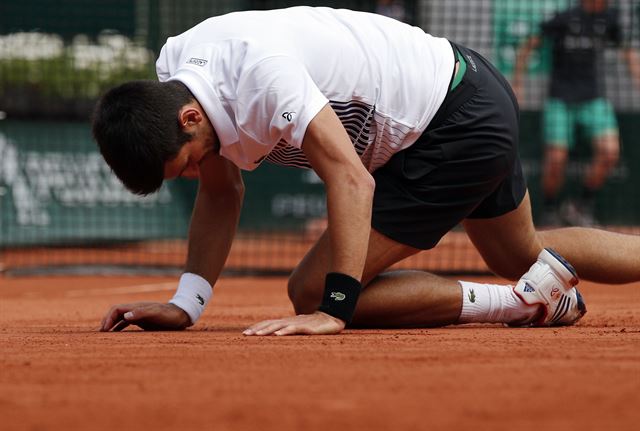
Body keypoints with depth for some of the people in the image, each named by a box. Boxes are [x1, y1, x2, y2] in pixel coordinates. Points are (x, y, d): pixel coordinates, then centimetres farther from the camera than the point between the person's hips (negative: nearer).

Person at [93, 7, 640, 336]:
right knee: (522, 255, 31)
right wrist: (184, 306, -6)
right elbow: (223, 192, 4)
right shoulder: (173, 71, -7)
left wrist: (333, 309, -41)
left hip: (462, 124, -9)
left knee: (312, 293, -12)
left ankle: (529, 301, -9)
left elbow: (351, 180, -37)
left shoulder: (261, 75, -34)